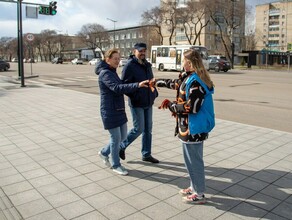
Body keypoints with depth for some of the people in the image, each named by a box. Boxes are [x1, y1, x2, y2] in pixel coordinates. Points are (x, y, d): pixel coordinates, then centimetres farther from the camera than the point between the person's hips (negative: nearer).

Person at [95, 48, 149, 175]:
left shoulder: (112, 72, 13)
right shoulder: (105, 73, -17)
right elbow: (117, 88, -33)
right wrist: (137, 85, -41)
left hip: (119, 110, 9)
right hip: (109, 112, -9)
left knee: (123, 136, 15)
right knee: (116, 138, 0)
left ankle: (104, 153, 35)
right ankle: (116, 165, 19)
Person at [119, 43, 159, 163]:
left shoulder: (147, 65, 12)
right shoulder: (130, 65, -12)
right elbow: (124, 84, -16)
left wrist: (154, 92, 5)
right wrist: (134, 96, -21)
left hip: (148, 103, 8)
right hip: (136, 103, -7)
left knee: (148, 129, 11)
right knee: (138, 129, -4)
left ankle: (146, 154, 24)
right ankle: (122, 146, 19)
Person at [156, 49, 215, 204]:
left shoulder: (195, 82, -22)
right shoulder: (189, 77, 8)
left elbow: (191, 107, -26)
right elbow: (175, 84, 26)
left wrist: (171, 105, -13)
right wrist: (158, 82, 36)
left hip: (193, 128, -10)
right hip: (190, 127, 10)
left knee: (193, 160, 3)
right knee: (191, 159, 20)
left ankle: (199, 194, 18)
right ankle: (194, 187, 35)